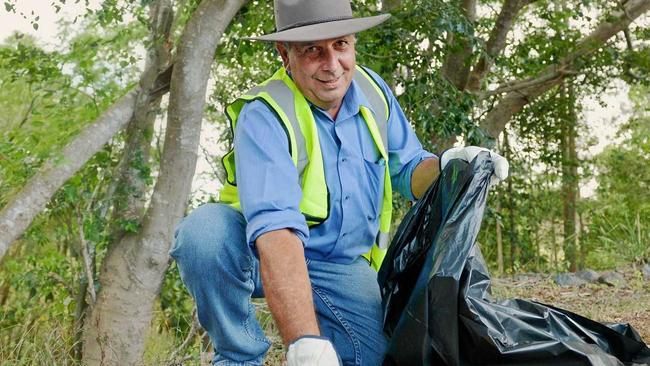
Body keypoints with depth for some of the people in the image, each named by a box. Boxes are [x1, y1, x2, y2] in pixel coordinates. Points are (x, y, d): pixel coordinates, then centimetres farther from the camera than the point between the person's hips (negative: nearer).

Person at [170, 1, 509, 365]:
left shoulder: (373, 90, -4)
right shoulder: (265, 116, -25)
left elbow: (406, 170, 8)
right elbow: (275, 230, -39)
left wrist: (447, 165, -17)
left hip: (342, 267, 3)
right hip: (264, 256, -3)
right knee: (206, 230, -35)